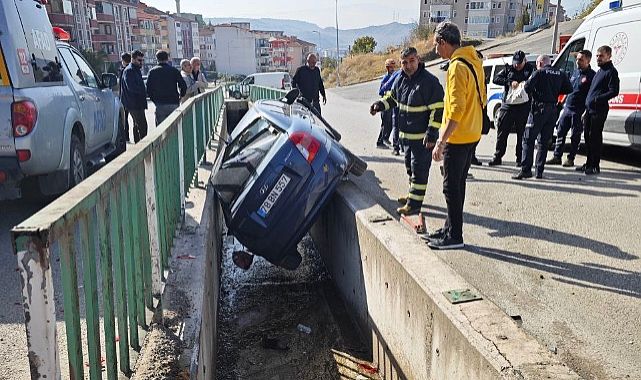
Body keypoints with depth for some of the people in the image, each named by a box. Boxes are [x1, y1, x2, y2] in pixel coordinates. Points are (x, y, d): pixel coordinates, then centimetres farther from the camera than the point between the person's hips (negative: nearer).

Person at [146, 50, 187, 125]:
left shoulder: (152, 71, 3)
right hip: (174, 103, 0)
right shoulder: (174, 70, 1)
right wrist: (180, 98, 11)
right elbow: (183, 86, -3)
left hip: (160, 105, 0)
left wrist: (155, 100, 11)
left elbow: (149, 89, 1)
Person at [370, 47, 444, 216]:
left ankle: (414, 204, 4)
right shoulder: (401, 79, 5)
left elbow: (438, 109, -18)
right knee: (410, 167, 20)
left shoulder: (429, 81, -18)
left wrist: (431, 133, -22)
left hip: (422, 137, -8)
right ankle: (413, 195, 37)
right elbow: (392, 96, 22)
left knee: (419, 170, -3)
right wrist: (380, 105, 2)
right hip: (406, 135, 8)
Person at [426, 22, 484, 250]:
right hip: (472, 135, 10)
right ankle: (450, 228, 28)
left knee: (451, 187, 0)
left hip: (457, 138, -9)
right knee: (458, 185, 16)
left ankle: (454, 236, 9)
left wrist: (441, 141, -23)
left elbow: (456, 109, -25)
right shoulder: (474, 62, 11)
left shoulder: (457, 66, -18)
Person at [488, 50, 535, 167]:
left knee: (522, 134, 4)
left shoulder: (530, 69, 5)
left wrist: (525, 83, -23)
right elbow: (496, 79, -3)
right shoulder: (508, 69, 8)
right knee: (502, 132, 3)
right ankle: (497, 157, 12)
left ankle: (520, 159, 13)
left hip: (523, 107, -1)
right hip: (507, 106, 1)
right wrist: (510, 82, -17)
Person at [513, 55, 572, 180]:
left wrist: (533, 94, 4)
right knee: (544, 141, 11)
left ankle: (526, 170, -11)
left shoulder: (539, 72, -4)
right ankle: (539, 172, 9)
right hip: (553, 110, 6)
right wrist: (554, 91, 18)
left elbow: (527, 87, -15)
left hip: (539, 108, -6)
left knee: (528, 139, -3)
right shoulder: (561, 74, 13)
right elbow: (569, 89, 11)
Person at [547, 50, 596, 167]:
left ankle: (570, 159, 10)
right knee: (560, 131, 7)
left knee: (575, 136, 2)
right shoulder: (575, 72, 14)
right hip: (567, 108, 7)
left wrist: (586, 112, -18)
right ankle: (557, 156, 14)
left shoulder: (591, 75, -8)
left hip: (579, 111, -7)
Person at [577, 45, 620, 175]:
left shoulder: (611, 71, -7)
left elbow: (614, 91, -15)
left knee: (595, 137, -7)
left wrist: (597, 99, -23)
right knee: (587, 136, 12)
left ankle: (595, 166, -1)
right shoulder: (599, 71, 21)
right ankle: (589, 163, 22)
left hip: (599, 110, -9)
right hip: (590, 109, 9)